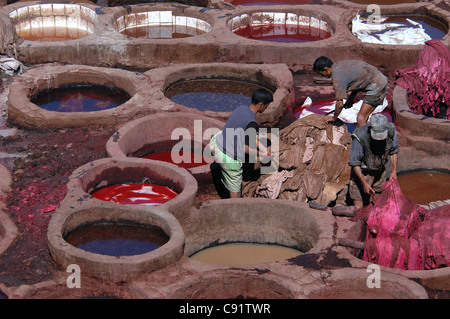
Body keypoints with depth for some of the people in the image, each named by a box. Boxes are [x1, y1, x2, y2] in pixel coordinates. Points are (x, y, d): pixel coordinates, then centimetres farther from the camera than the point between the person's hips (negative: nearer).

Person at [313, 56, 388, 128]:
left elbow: (340, 104, -14)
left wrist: (334, 118, 3)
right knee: (363, 118, 17)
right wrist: (351, 99, 24)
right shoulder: (340, 64, 10)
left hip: (376, 85, -10)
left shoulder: (338, 78, -18)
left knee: (360, 119, -12)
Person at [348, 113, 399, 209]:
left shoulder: (391, 131, -18)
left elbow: (394, 151, 3)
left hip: (380, 171, 4)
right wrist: (364, 183, -20)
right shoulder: (360, 137, -31)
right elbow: (355, 163, -20)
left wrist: (394, 171, -2)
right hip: (362, 172, -4)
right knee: (359, 208, -7)